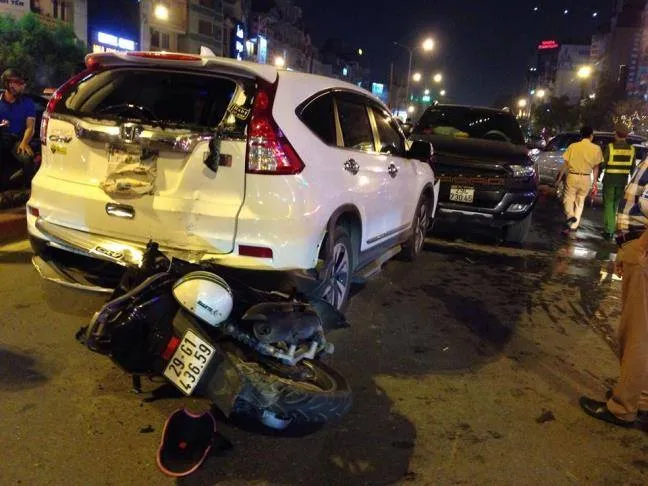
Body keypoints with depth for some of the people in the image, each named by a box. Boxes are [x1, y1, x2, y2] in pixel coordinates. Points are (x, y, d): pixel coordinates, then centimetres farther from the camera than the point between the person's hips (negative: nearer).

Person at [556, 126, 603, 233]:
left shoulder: (573, 146, -4)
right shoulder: (596, 149, -2)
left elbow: (565, 164, -2)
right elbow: (596, 168, 2)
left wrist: (559, 177, 8)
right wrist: (595, 183, 9)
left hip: (572, 176, -1)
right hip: (586, 178, 1)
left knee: (569, 198, 13)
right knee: (580, 202, 14)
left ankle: (570, 216, -14)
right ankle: (573, 225, 18)